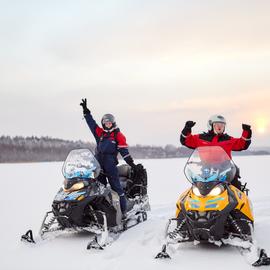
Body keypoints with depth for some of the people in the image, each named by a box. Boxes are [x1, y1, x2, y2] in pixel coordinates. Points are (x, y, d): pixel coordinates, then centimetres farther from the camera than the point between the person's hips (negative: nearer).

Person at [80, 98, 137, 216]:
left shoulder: (118, 135, 1)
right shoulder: (99, 133, 14)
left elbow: (124, 151, -4)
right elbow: (91, 122, 18)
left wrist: (131, 163, -11)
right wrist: (86, 111, 12)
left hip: (111, 165, -5)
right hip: (99, 165, 5)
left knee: (116, 187, -4)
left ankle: (123, 210, -1)